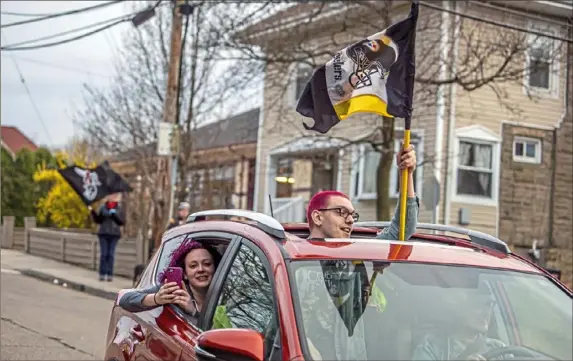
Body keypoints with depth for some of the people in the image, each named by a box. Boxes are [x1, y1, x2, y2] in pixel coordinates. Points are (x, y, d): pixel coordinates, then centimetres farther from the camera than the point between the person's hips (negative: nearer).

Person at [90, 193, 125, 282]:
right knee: (103, 254, -1)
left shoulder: (120, 208, 5)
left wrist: (115, 215, -14)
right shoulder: (103, 207, 8)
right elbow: (98, 220, 8)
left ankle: (110, 274, 1)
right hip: (103, 233, 1)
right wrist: (93, 212, -6)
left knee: (111, 254, -2)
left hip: (114, 234, -1)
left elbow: (122, 222, 0)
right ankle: (102, 274, 2)